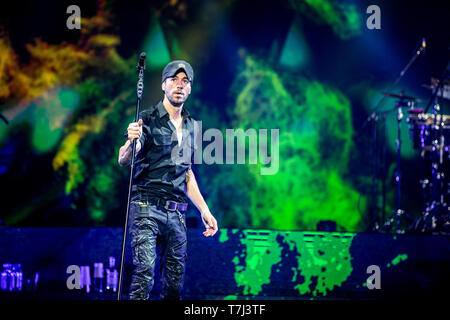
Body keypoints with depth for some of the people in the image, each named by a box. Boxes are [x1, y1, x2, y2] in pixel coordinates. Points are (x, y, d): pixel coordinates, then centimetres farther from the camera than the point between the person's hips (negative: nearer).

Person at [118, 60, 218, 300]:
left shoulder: (190, 126, 17)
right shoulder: (147, 119, -1)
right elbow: (123, 161, -14)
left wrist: (204, 210, 20)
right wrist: (131, 142, -36)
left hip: (176, 213, 6)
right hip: (147, 207, -6)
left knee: (174, 283, 4)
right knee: (144, 272, -18)